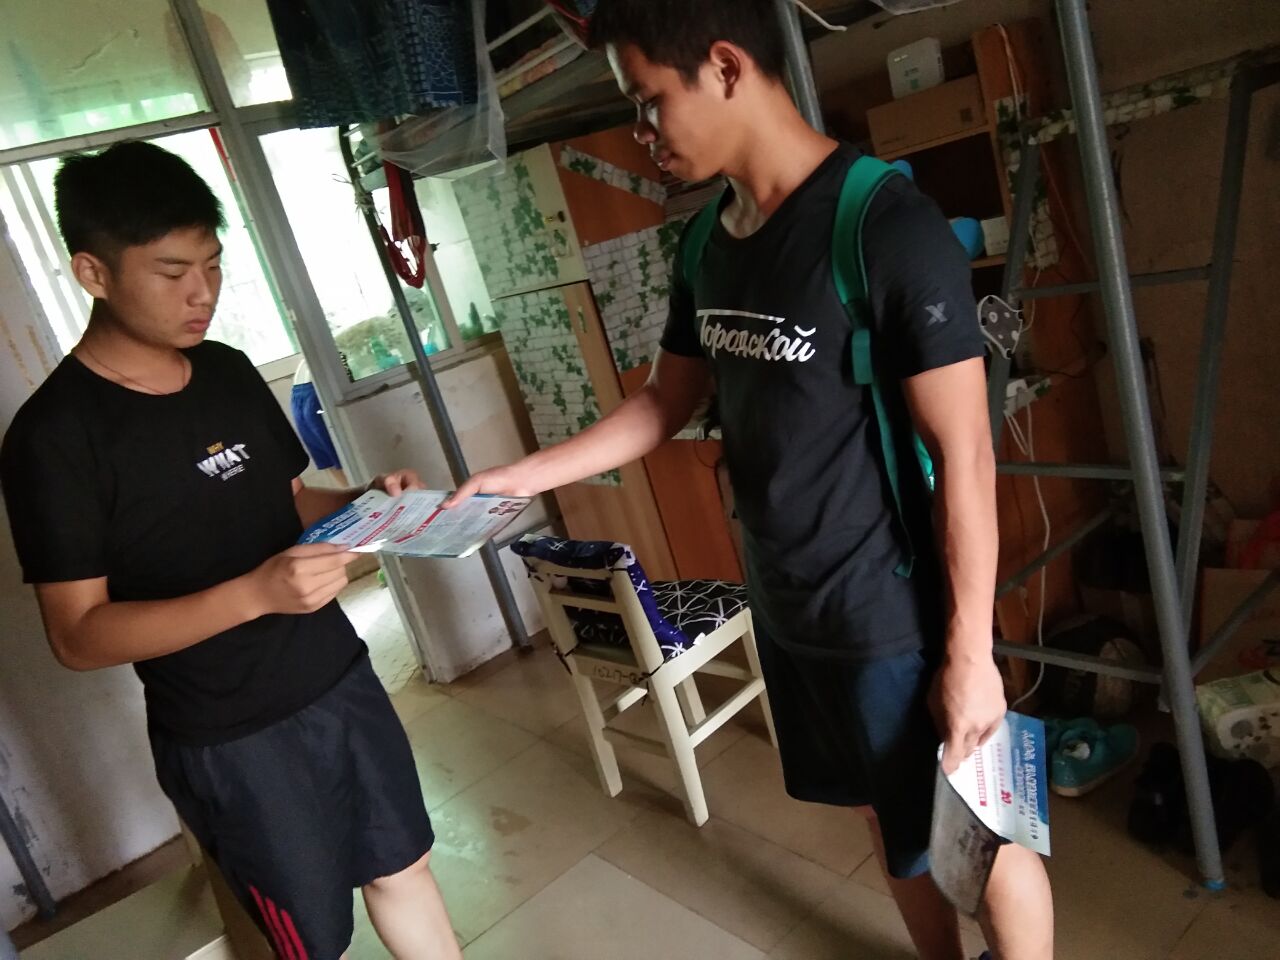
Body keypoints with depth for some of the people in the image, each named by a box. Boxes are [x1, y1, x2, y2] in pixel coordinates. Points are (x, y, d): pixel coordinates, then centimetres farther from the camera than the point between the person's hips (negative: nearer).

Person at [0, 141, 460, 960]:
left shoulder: (229, 371, 2)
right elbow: (79, 636, -17)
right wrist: (255, 593, -30)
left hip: (340, 676, 6)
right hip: (229, 737, -5)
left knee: (402, 866, 21)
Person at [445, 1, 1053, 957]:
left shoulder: (889, 227, -20)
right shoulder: (708, 246, 2)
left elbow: (964, 455, -19)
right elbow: (667, 402, 13)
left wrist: (968, 650, -16)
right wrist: (524, 474, 7)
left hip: (897, 618, -7)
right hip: (785, 610, 7)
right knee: (890, 817, 25)